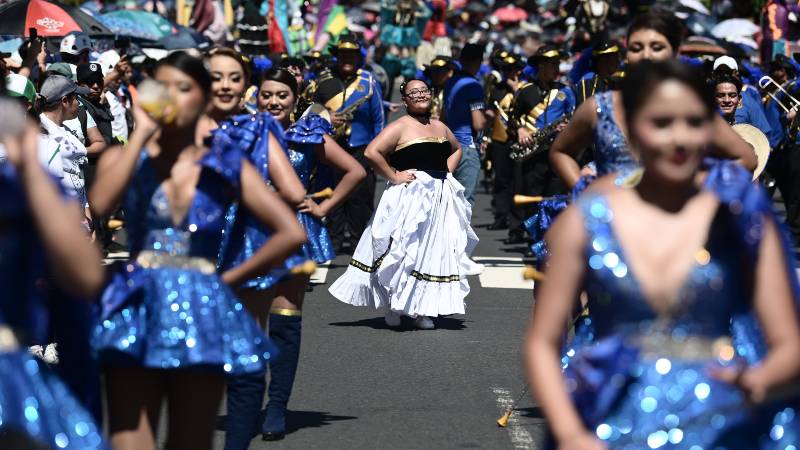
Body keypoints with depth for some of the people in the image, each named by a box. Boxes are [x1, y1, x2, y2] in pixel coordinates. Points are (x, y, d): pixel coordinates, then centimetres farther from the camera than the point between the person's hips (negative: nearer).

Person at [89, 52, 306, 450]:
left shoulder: (227, 167, 8)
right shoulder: (125, 159, 8)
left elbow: (291, 233, 3)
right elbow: (99, 204, -16)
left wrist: (229, 279, 1)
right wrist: (142, 133, -8)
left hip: (201, 316, 1)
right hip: (138, 310, -1)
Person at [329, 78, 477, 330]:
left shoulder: (440, 128, 14)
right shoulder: (400, 127, -8)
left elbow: (456, 149, 33)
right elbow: (372, 152, -18)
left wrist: (447, 172, 16)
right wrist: (394, 176, -15)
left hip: (440, 198, 7)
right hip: (409, 197, -7)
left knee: (435, 251, 4)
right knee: (404, 252, -6)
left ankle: (422, 310, 11)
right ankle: (393, 308, 5)